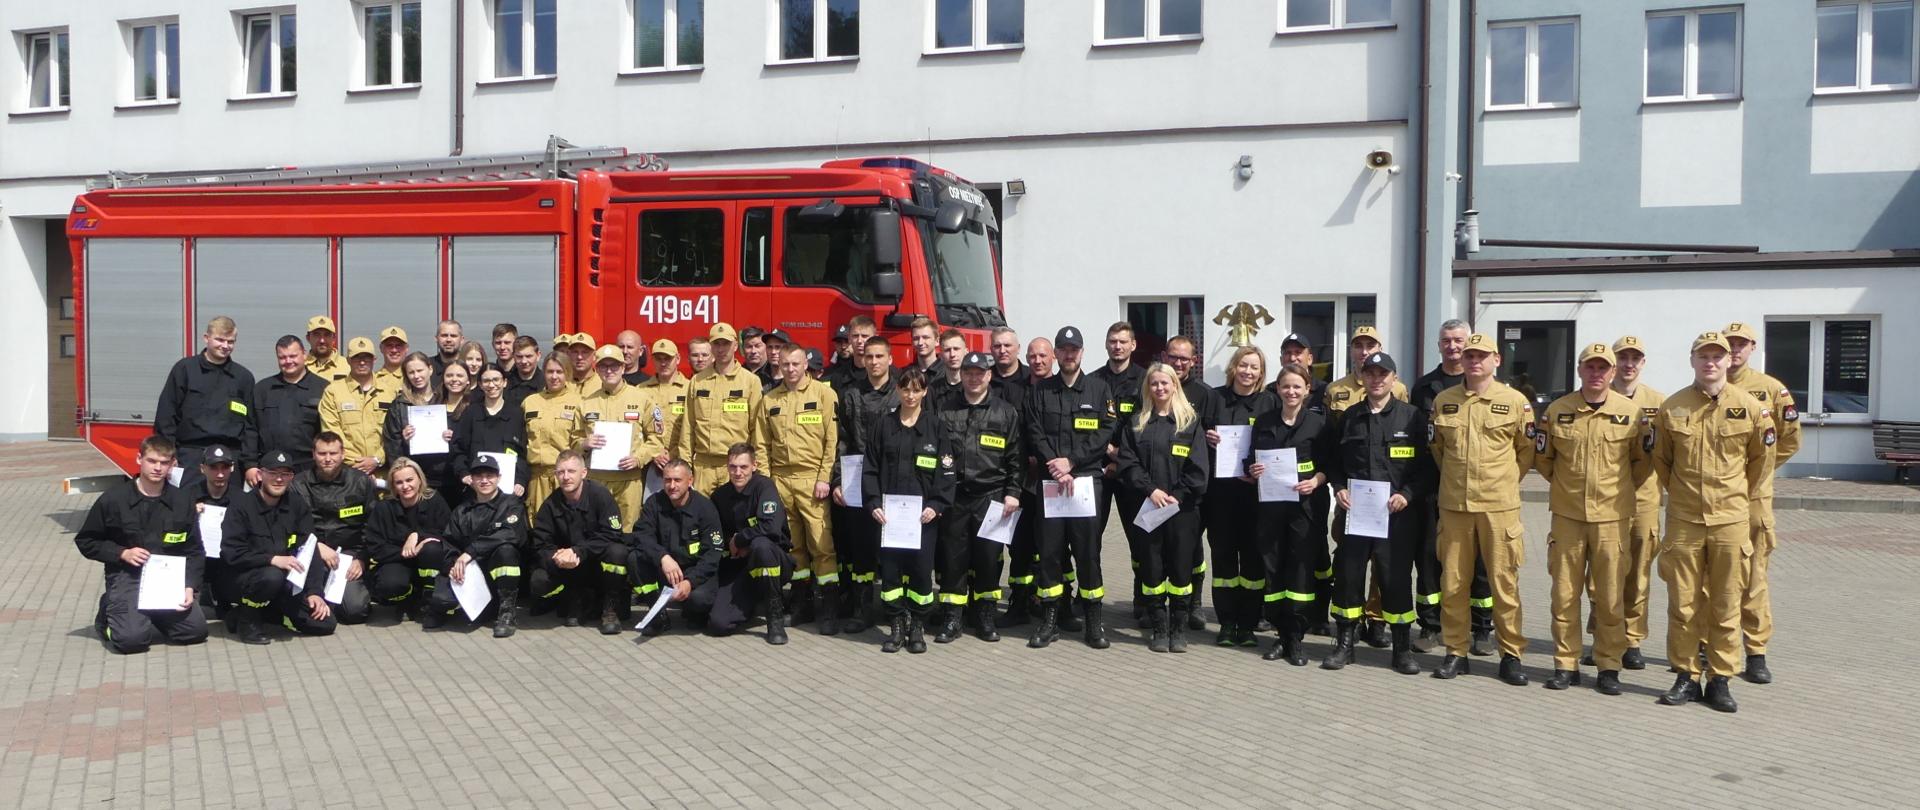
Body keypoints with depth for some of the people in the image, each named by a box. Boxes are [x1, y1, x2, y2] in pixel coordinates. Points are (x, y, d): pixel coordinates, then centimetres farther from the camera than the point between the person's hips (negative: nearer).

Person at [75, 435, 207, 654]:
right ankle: (110, 613, 12)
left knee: (196, 630, -15)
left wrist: (189, 587, -7)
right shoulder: (114, 498, -2)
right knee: (132, 637, -25)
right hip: (126, 577, -3)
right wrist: (122, 553, -10)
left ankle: (150, 617, 16)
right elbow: (85, 541, 6)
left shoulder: (181, 502, 5)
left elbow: (194, 551, 7)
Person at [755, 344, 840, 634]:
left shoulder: (824, 394, 0)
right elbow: (762, 445, 13)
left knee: (821, 543, -8)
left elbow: (833, 439, -4)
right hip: (780, 480, 4)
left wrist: (825, 478, -10)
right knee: (792, 544, 9)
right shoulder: (769, 401, 13)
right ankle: (802, 601, 19)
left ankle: (829, 608, -3)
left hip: (812, 479, -4)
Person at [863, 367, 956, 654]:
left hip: (924, 514, -1)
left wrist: (937, 505, -10)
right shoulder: (882, 425, 7)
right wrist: (874, 504, -6)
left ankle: (917, 626, 15)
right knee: (890, 568, 1)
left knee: (921, 568, 1)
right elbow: (870, 469, 5)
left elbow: (946, 471, 1)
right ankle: (897, 625, 14)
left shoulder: (934, 426, 4)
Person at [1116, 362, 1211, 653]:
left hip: (1183, 507, -1)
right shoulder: (1136, 424, 10)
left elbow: (1199, 468, -1)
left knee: (1181, 568, 1)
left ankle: (1178, 629, 12)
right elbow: (1128, 463, 1)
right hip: (1147, 507, 1)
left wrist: (1176, 496, -10)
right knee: (1151, 567, 3)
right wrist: (1151, 490, -12)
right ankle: (1159, 629, 12)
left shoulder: (1191, 422, 6)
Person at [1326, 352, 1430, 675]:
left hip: (1396, 513, -3)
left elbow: (1427, 466, 1)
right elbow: (1335, 460, 17)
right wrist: (1339, 488, 0)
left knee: (1396, 578, 2)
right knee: (1348, 575, 4)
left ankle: (1403, 648, 15)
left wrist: (1407, 494, -12)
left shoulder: (1412, 417, 2)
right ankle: (1345, 642, 17)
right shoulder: (1349, 416, 11)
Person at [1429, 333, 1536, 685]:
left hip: (1499, 506, -2)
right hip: (1454, 504, 2)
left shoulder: (1516, 401, 1)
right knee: (1453, 582, 6)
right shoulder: (1443, 401, 7)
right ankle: (1455, 652, 16)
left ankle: (1511, 654, 12)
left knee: (1504, 583, 2)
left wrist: (1505, 481, 8)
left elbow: (1527, 451, 9)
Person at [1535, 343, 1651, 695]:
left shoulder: (1631, 412, -1)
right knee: (1564, 593, 5)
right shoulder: (1557, 411, 1)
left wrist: (1621, 489, 10)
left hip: (1612, 517, -1)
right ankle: (1566, 664, 14)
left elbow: (1643, 461, 11)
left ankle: (1609, 666, 14)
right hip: (1567, 515, 1)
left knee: (1609, 596, 4)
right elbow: (1542, 457, 14)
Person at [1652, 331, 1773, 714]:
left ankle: (1720, 680, 15)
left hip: (1731, 520, 0)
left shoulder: (1751, 407, -1)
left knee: (1726, 605, 5)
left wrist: (1739, 496, 15)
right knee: (1683, 603, 4)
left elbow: (1763, 458, 12)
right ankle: (1686, 677, 14)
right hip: (1684, 520, 1)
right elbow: (1660, 459, 14)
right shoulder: (1671, 408, 0)